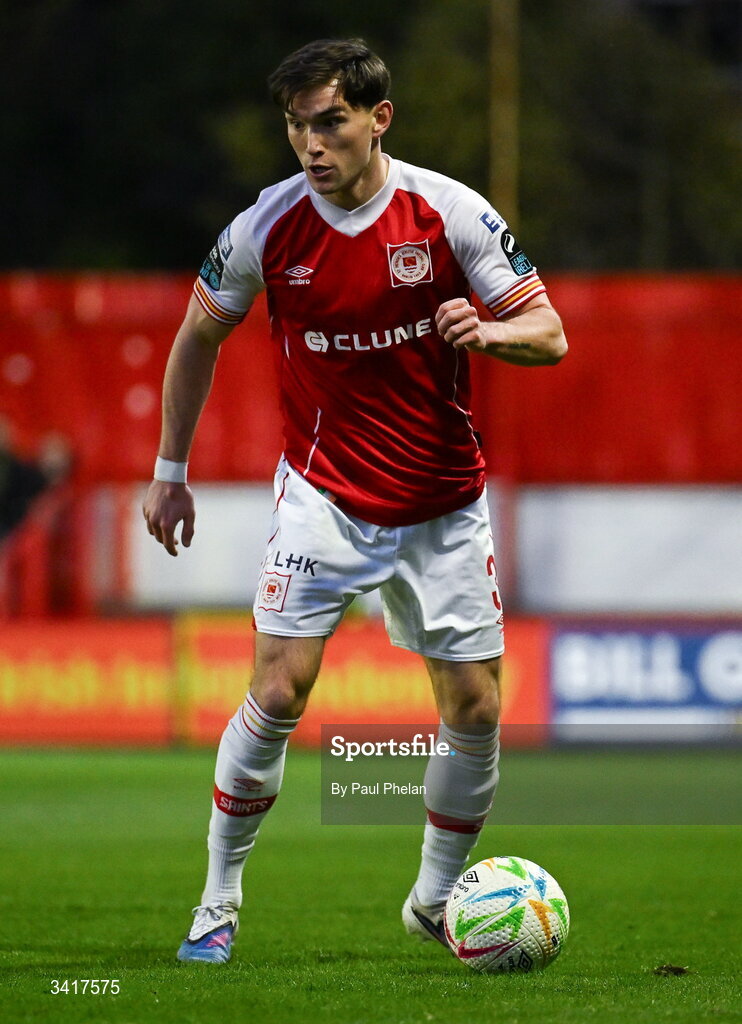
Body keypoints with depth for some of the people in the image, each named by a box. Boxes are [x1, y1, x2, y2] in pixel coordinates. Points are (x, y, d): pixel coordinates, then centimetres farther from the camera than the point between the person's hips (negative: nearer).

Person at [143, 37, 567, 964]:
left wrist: (487, 331, -28)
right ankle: (218, 902, 2)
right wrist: (169, 470, 9)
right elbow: (200, 334, 8)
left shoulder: (449, 212, -10)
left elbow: (549, 333, -5)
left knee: (474, 709, 0)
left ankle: (435, 901, 22)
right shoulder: (266, 227, -9)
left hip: (444, 504, 1)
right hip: (324, 496, -1)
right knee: (278, 694, -13)